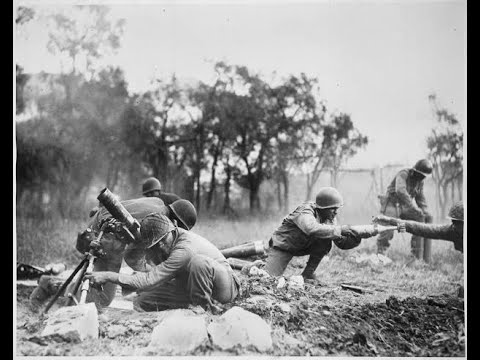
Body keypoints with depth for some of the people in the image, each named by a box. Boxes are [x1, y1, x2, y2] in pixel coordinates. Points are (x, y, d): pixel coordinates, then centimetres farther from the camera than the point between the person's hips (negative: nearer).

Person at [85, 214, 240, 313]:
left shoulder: (185, 248, -34)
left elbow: (149, 281, -36)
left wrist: (109, 276, -33)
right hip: (189, 285, 8)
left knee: (198, 261, -41)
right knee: (141, 302, -6)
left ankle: (206, 310, -20)